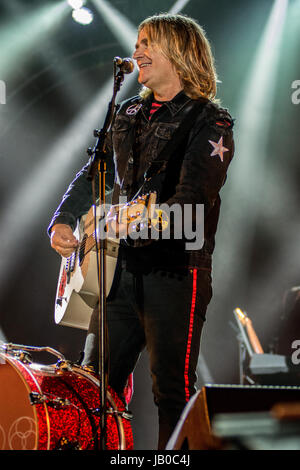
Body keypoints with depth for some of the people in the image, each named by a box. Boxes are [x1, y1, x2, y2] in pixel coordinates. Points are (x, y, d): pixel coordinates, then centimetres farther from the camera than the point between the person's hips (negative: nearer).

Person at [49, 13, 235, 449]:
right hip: (122, 266, 7)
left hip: (176, 270, -7)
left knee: (173, 391, -1)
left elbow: (192, 203, -19)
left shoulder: (210, 122, -8)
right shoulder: (129, 113, 15)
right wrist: (63, 220, 6)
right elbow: (93, 173, 21)